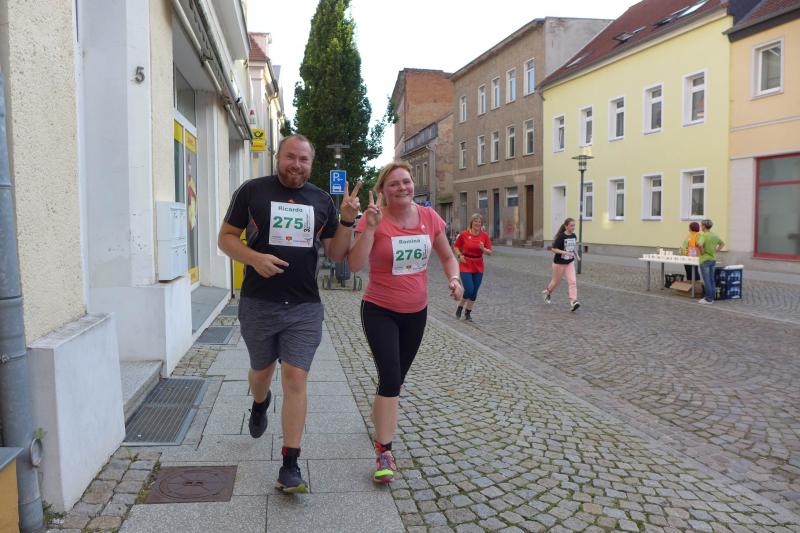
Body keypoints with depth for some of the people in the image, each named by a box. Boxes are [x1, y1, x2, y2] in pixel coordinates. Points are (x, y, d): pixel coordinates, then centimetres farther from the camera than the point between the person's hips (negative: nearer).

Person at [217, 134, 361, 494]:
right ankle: (260, 404, 56)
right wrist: (254, 258, -17)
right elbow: (226, 237, 2)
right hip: (258, 303, 0)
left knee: (295, 380, -5)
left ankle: (290, 465, 4)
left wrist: (347, 221, -8)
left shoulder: (321, 201, 8)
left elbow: (336, 253, 9)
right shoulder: (252, 191, 0)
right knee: (262, 371, 19)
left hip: (304, 307, 1)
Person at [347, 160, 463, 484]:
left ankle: (380, 416, 52)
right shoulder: (373, 219, -15)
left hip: (416, 312, 5)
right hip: (380, 311, -5)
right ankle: (384, 453, -3)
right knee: (390, 378, -15)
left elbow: (447, 256, 8)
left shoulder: (429, 217, -4)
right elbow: (355, 265, -25)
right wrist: (370, 226, -31)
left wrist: (454, 279, -11)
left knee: (397, 379, 21)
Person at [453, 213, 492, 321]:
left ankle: (468, 313, 23)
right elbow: (456, 246, 7)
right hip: (466, 266, -3)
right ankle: (460, 306, 18)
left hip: (478, 267, 3)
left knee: (474, 292, 7)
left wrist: (483, 249, -21)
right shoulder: (464, 234, -7)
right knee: (469, 290, -10)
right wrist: (459, 255, -9)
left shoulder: (485, 235, -1)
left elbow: (490, 252, -1)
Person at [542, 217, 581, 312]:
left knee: (572, 281, -11)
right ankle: (547, 292, 42)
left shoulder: (574, 236, 1)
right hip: (559, 263, -5)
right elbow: (553, 249, -18)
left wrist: (577, 254, 5)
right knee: (556, 281, 12)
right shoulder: (561, 237, -18)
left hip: (570, 262, 5)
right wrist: (564, 252, -31)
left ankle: (573, 302, -16)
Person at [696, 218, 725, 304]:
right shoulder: (715, 235, 8)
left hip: (705, 260, -8)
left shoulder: (703, 236, -17)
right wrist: (715, 251, 16)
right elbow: (722, 243, 23)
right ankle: (711, 297, 18)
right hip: (713, 259, 8)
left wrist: (702, 252, -18)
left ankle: (708, 299, 0)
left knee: (706, 280, -3)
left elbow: (699, 245, -36)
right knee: (711, 279, 13)